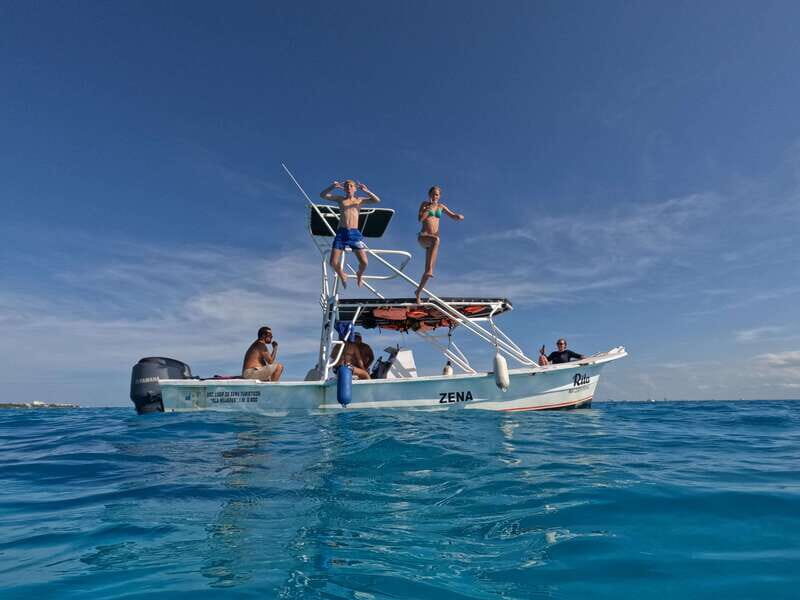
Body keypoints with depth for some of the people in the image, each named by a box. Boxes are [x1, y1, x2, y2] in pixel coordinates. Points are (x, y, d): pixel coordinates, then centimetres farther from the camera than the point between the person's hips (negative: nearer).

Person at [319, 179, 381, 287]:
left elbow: (377, 200, 1)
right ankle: (342, 276, 25)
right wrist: (332, 187, -11)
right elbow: (322, 195, 5)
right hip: (341, 232, 1)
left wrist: (366, 191, -12)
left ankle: (359, 275, 25)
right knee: (333, 263, -8)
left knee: (364, 262, -10)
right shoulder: (340, 199, 13)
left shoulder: (359, 200, 12)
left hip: (355, 233, 0)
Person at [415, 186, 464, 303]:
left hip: (433, 239, 5)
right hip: (423, 236, -4)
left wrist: (459, 216, -6)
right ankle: (430, 269, -48)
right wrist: (429, 208, -15)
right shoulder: (425, 204, 5)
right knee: (436, 239, -41)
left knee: (429, 270, 0)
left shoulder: (441, 206, 16)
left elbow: (453, 216, 16)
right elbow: (420, 219, -9)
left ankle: (418, 291, 18)